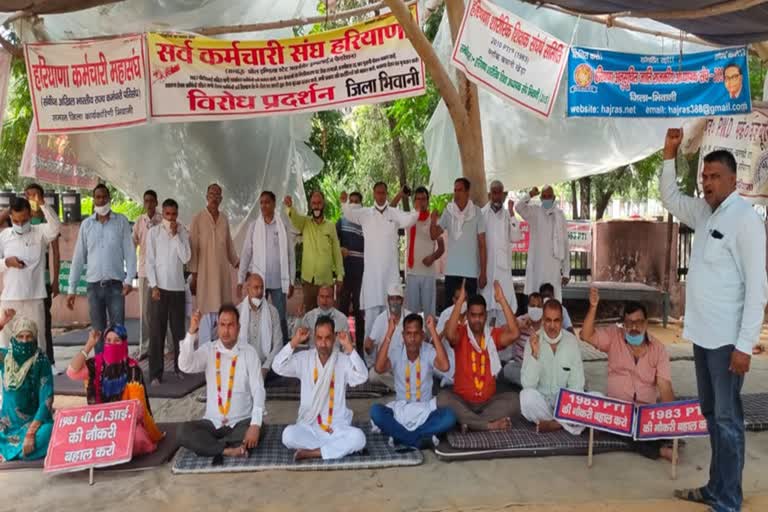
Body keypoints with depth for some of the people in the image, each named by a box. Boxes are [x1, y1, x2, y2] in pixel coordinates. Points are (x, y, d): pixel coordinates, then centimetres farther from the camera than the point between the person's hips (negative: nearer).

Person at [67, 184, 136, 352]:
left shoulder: (121, 221, 2)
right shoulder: (86, 224, 8)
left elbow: (129, 252, -2)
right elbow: (78, 257, 8)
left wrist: (129, 279, -13)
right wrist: (71, 288, 6)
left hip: (115, 285, -2)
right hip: (94, 286, 2)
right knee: (98, 331, 8)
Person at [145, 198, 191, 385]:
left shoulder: (182, 232, 5)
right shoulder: (153, 232, 0)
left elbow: (186, 258, -6)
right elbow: (149, 261, -2)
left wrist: (175, 235, -9)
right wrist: (154, 286, -8)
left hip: (177, 287, 2)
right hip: (159, 287, -2)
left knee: (179, 329, 7)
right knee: (157, 331, -1)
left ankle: (180, 367, 20)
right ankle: (155, 373, 4)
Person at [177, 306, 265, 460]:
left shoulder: (249, 353, -5)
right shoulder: (208, 350, 1)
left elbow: (258, 391, -12)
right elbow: (185, 366, -17)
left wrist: (255, 424, -26)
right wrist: (192, 333, -28)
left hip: (241, 422, -1)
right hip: (212, 422, 2)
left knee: (258, 430, -32)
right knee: (184, 431, -24)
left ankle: (210, 445, -16)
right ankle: (228, 450, -22)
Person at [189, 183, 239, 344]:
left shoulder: (224, 219, 9)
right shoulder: (198, 219, -5)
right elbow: (193, 248, -5)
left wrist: (238, 264, 14)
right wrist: (193, 275, -7)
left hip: (223, 272, 4)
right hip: (205, 272, -4)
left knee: (221, 314, 7)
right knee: (206, 312, -2)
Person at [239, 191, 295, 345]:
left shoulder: (283, 226, 0)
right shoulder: (254, 226, 2)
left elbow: (291, 254, 1)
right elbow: (246, 254, 3)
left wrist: (291, 281, 0)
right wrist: (240, 280, -1)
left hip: (279, 281, -1)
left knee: (281, 318, 5)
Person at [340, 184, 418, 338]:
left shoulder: (395, 213, 3)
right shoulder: (365, 214, 4)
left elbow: (408, 221, -14)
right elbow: (349, 214, -11)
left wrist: (417, 211, -36)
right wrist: (344, 203, -34)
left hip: (391, 269, 1)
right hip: (372, 269, -1)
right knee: (371, 309, 3)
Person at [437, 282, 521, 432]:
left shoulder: (494, 335, 3)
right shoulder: (460, 334, -3)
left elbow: (514, 333, -17)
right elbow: (449, 334, -28)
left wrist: (502, 300, -19)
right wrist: (460, 300, -30)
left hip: (488, 402, 2)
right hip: (461, 400, -2)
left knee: (515, 400, -23)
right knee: (443, 398, -32)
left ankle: (471, 422, -24)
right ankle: (490, 425, -28)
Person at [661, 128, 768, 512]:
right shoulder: (704, 212, 8)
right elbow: (669, 198, 27)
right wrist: (669, 155, 12)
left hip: (727, 339, -8)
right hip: (702, 334, 8)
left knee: (727, 419, 2)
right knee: (711, 414, 17)